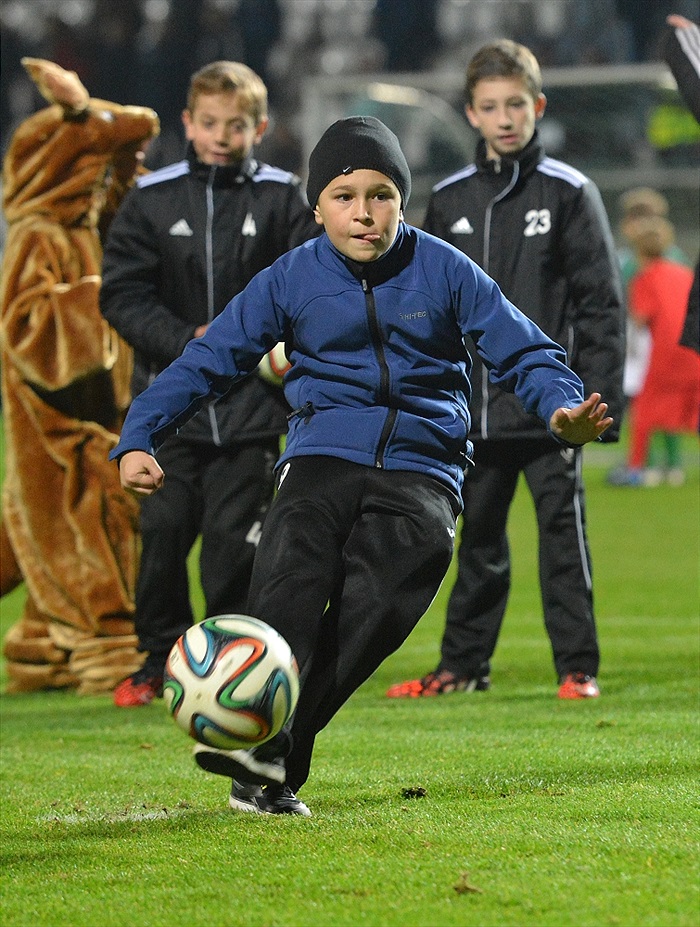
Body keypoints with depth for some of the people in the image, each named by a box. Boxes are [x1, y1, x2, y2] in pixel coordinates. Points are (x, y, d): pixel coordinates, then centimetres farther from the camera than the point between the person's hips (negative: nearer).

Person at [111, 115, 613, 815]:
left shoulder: (445, 272, 5)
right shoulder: (291, 279, 7)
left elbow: (522, 351, 7)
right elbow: (208, 360, 9)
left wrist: (564, 410, -13)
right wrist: (138, 439, -1)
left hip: (420, 469, -1)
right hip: (323, 455, 1)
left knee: (373, 608, -24)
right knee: (291, 579, -28)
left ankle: (271, 771, -24)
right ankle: (256, 741, -41)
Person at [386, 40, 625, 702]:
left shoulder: (569, 194, -2)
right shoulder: (449, 201, 9)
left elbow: (600, 304, -4)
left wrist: (596, 399, -11)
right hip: (475, 410, 4)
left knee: (562, 533, -3)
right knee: (478, 539, 12)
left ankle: (577, 667, 4)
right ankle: (462, 665, 22)